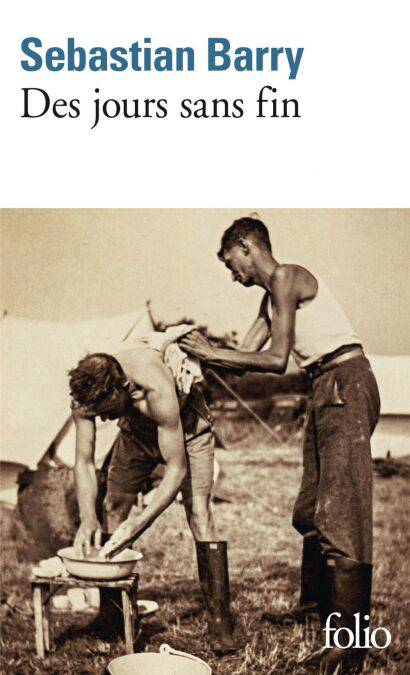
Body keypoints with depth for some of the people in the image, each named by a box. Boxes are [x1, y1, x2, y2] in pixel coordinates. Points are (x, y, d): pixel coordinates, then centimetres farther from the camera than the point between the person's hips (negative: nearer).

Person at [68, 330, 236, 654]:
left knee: (199, 512, -18)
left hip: (187, 427, -5)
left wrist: (138, 523, -41)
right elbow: (84, 461, -19)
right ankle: (109, 612, 15)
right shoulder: (87, 393, -29)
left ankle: (220, 623, -13)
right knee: (113, 507, 0)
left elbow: (177, 469, -38)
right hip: (137, 431, 5)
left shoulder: (156, 389, -44)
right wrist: (88, 517, -31)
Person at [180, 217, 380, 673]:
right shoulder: (270, 296, 20)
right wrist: (200, 350, 6)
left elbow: (276, 360, -16)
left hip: (346, 383, -10)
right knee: (310, 510, 18)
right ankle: (314, 603, 34)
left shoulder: (287, 278, -10)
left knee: (340, 515, -14)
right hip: (322, 390, 10)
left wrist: (211, 352, -10)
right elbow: (246, 353, 15)